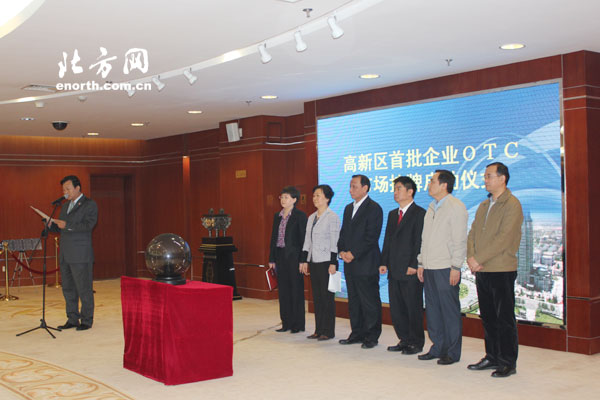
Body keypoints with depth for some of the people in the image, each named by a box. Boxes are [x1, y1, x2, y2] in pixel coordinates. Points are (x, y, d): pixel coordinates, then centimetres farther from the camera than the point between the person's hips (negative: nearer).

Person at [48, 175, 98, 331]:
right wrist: (52, 224, 1)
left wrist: (67, 225, -22)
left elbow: (88, 225, -17)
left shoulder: (89, 205, -5)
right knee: (68, 289, 11)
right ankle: (72, 319, 20)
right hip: (65, 255, 8)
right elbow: (60, 228, 22)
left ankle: (86, 321, 6)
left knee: (84, 289, -2)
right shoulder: (65, 206, 19)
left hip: (81, 255, -8)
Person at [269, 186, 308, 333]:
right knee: (283, 290, 9)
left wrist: (302, 260, -14)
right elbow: (274, 237, 15)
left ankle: (298, 324, 8)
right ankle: (286, 323, 17)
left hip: (293, 256, -6)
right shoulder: (277, 216, 12)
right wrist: (272, 259, 11)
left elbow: (303, 238, -9)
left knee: (296, 289, 0)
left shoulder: (300, 216, -6)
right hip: (280, 256, 6)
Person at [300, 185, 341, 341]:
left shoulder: (332, 217, -8)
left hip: (326, 262, -7)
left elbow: (334, 241, -11)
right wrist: (304, 260, 12)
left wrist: (333, 263, -15)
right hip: (314, 262, 8)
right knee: (316, 297, 10)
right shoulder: (311, 217, 15)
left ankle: (328, 331, 4)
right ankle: (318, 330, 16)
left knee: (327, 297, -2)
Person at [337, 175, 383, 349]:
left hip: (366, 264, -8)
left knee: (370, 302, -1)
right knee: (354, 301, 13)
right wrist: (342, 251, 0)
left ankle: (372, 336, 6)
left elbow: (371, 237, -15)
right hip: (350, 264, 8)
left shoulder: (374, 208, -9)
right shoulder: (348, 208, 17)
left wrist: (353, 254, -16)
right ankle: (357, 334, 22)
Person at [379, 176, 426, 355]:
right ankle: (404, 340, 20)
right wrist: (384, 263, 10)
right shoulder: (393, 214, 18)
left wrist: (414, 266, -16)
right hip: (394, 270, 8)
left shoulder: (420, 213, -7)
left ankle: (416, 343, 10)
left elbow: (420, 242, -12)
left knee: (413, 308, 0)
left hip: (410, 271, -8)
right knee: (396, 308, 9)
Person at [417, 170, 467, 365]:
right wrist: (421, 263, 16)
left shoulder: (456, 207, -7)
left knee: (450, 311, -1)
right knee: (432, 310, 11)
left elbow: (460, 240, -11)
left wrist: (456, 267, -15)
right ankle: (437, 347, 20)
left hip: (446, 268, -8)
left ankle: (452, 352, 7)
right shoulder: (432, 208, 17)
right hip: (430, 268, 8)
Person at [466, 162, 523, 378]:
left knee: (504, 318, -1)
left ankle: (508, 362, 6)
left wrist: (478, 259, -16)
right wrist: (471, 257, -4)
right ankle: (492, 357, 22)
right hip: (482, 270, 8)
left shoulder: (512, 205, -8)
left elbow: (504, 239, -17)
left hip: (502, 270, -7)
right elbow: (473, 233, 13)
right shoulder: (484, 205, 17)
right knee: (488, 317, 13)